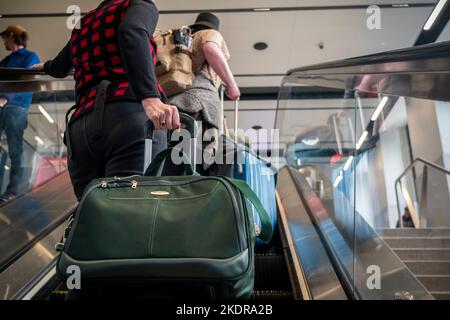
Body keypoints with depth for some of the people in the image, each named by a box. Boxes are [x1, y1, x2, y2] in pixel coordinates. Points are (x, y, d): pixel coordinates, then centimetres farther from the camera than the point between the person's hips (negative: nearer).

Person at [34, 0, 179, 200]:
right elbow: (132, 32, -10)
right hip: (128, 114, -5)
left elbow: (59, 69, 48)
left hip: (81, 125, 6)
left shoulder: (82, 24, 32)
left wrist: (46, 66, 73)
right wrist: (150, 98, -26)